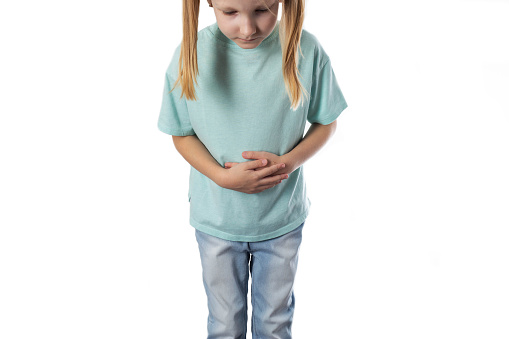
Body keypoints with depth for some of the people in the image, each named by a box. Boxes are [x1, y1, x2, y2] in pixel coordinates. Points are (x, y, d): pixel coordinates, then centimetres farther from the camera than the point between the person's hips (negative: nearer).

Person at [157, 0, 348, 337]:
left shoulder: (306, 50, -17)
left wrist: (286, 162, -21)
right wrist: (222, 176, -21)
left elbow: (326, 123, -4)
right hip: (216, 218, 0)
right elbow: (182, 134, -5)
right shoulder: (191, 53, -17)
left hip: (283, 218, 0)